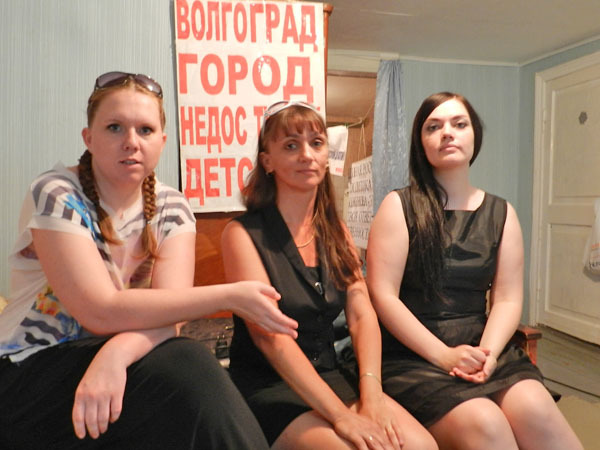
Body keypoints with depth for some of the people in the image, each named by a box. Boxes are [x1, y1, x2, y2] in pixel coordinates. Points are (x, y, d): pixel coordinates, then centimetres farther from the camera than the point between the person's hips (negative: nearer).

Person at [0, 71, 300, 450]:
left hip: (117, 364, 4)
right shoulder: (57, 196, -14)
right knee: (186, 367, -27)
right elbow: (102, 312, -24)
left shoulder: (171, 207, -2)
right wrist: (231, 296, -26)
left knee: (187, 367, -28)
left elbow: (169, 307, -13)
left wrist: (116, 354, -34)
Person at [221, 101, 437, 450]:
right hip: (268, 386, -4)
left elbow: (362, 316, -1)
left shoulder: (337, 233, 9)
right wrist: (341, 415, -23)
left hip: (331, 375, 5)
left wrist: (371, 394, -16)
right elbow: (270, 336, -18)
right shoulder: (243, 234, -9)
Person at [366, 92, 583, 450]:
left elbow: (508, 299, 5)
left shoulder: (500, 212, 10)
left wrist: (488, 352, -14)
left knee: (534, 408, -26)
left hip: (482, 348, 4)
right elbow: (382, 295, -10)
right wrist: (445, 355, -15)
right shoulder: (400, 206, -2)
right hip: (413, 356, -3)